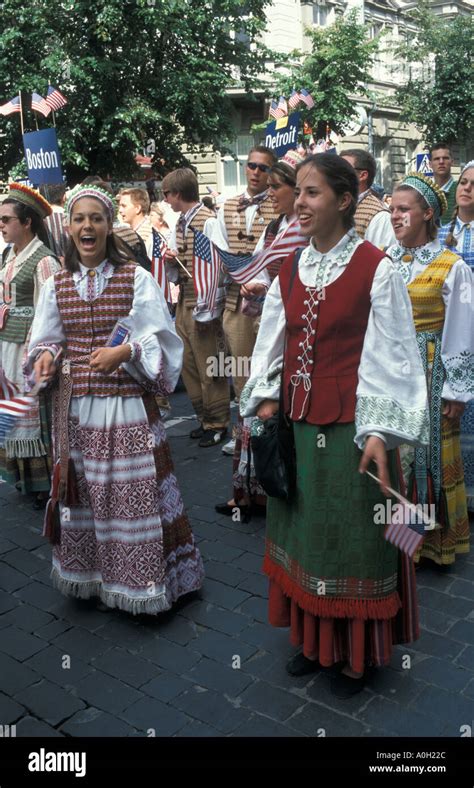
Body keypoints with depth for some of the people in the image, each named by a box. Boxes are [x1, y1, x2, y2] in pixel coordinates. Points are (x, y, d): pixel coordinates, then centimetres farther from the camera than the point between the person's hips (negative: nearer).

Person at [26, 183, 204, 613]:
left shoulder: (137, 278, -3)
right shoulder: (57, 284, 7)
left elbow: (161, 340, -5)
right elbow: (46, 340, 13)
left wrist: (125, 351, -21)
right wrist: (46, 356, -9)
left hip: (128, 406, -3)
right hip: (74, 408, 4)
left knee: (132, 493, 2)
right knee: (83, 494, 12)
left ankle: (140, 581, 20)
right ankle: (89, 575, 31)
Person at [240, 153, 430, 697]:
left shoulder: (376, 269, -10)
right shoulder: (289, 270, 7)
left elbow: (388, 355, -13)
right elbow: (271, 343, 9)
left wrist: (378, 429, -19)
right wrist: (265, 399, -2)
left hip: (350, 428, -5)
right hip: (297, 425, 6)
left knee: (353, 539, 7)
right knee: (303, 532, 16)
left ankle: (356, 652, 28)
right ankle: (313, 639, 36)